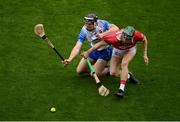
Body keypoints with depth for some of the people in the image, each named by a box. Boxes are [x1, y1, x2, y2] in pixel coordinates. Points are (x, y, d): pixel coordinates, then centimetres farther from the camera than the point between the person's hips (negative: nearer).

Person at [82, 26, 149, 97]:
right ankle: (128, 76, 23)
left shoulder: (136, 35, -38)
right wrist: (88, 52, -27)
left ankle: (121, 89, -29)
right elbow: (101, 43, -30)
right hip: (117, 50, 1)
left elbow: (144, 39, -14)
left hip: (130, 50, -1)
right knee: (113, 72, -6)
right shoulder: (114, 38, -43)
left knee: (124, 64, -30)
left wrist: (145, 55, -13)